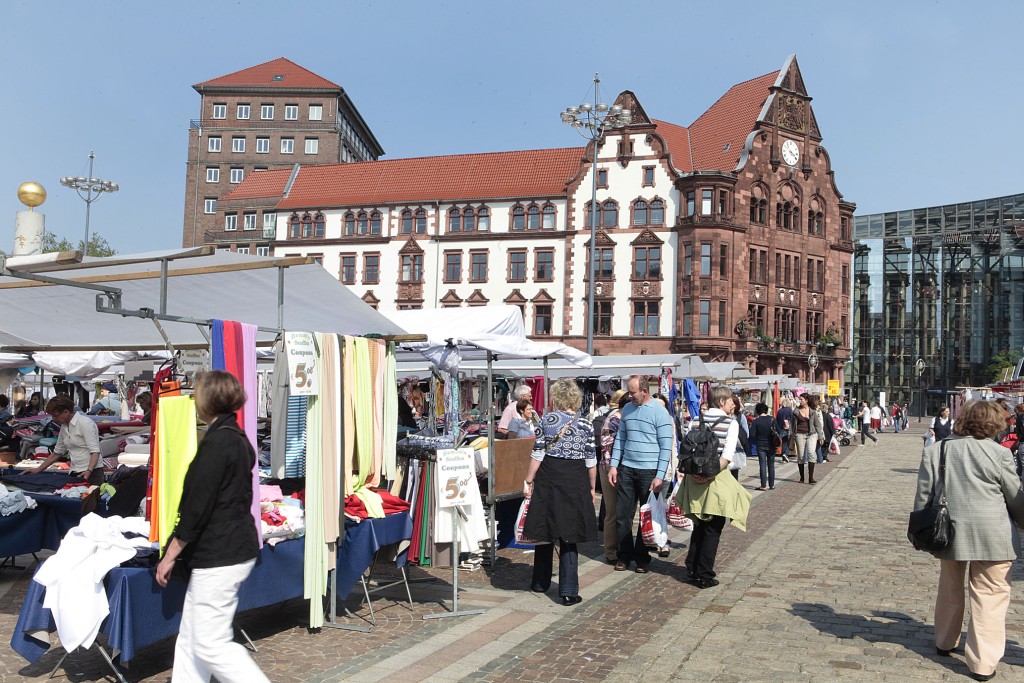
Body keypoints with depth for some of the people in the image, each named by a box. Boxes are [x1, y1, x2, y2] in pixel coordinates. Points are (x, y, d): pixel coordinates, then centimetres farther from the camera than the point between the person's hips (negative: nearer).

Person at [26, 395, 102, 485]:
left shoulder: (85, 423, -10)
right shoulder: (64, 427, 14)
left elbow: (95, 451, -17)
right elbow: (57, 453, 24)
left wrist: (89, 471, -32)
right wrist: (37, 470, 21)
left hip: (91, 474, -7)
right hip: (75, 474, 7)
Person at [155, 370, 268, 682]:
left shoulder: (217, 441, -17)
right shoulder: (239, 439, 12)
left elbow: (197, 507, -18)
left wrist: (170, 555, -9)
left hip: (220, 557, -10)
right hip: (236, 547, 10)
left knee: (211, 644, -4)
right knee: (190, 638, 16)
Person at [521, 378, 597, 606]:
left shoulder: (547, 420, -2)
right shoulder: (585, 425, -2)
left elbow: (537, 454, -3)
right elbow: (591, 461, 0)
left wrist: (528, 481, 5)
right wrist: (592, 488, 11)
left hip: (548, 479, 1)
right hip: (575, 481, -1)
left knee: (545, 529, 14)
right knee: (569, 535, 4)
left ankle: (541, 582, 29)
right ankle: (568, 591, 2)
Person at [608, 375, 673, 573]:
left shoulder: (659, 412, -8)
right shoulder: (627, 409, 9)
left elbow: (666, 447, -9)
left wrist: (660, 476, -14)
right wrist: (613, 465, 7)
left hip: (649, 471, -5)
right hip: (626, 469, 5)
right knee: (622, 514, 6)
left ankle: (642, 558, 18)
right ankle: (624, 555, 17)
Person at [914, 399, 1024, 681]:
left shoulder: (935, 450, 2)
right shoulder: (997, 453, -9)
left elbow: (923, 494, 3)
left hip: (949, 532, 4)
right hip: (991, 536, -4)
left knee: (949, 588, 21)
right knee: (989, 595, 4)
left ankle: (944, 642, 35)